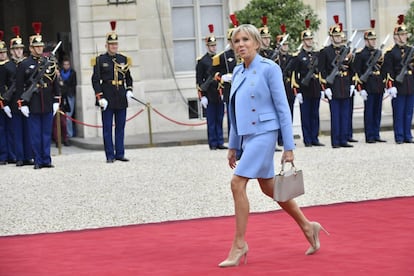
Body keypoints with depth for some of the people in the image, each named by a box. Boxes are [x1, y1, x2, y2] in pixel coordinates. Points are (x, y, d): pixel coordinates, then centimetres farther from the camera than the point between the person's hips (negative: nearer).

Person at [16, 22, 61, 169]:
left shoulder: (50, 62, 8)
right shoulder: (24, 64, -1)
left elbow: (55, 83, 11)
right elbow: (19, 86, -1)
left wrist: (56, 101, 5)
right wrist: (22, 104, -7)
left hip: (48, 105, 3)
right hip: (33, 106, -2)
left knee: (47, 134, 5)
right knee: (35, 135, 2)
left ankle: (46, 160, 10)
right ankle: (38, 161, 8)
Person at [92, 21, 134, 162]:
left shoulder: (123, 59, 11)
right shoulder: (100, 60, -1)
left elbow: (128, 77, 18)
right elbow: (95, 80, -3)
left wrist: (129, 90, 2)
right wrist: (100, 97, -11)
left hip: (121, 98, 4)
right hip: (107, 98, -4)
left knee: (120, 127, 6)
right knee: (107, 128, -1)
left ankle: (120, 154, 12)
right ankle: (110, 155, 2)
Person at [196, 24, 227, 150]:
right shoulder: (202, 61, 0)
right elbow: (199, 80, -2)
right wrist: (202, 96, -9)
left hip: (220, 95, 3)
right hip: (209, 95, -3)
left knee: (220, 120, 6)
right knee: (211, 121, 1)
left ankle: (220, 143, 10)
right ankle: (213, 144, 5)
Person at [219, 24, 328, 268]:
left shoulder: (269, 68, -10)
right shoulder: (238, 72, 10)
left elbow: (283, 108, -10)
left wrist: (289, 147, -12)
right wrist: (233, 146, 18)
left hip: (263, 133, -8)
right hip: (246, 136, 8)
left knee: (238, 184, -15)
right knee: (269, 187, 15)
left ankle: (240, 244, -7)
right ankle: (307, 226, 31)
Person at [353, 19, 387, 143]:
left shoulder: (379, 53, 15)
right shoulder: (360, 54, -5)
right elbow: (357, 72, -9)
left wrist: (384, 85, 16)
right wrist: (361, 89, -15)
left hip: (379, 87, 6)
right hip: (368, 87, -6)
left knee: (377, 112, 7)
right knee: (369, 112, -3)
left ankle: (376, 135, 12)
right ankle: (369, 137, 1)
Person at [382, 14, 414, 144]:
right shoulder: (390, 53, -1)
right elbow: (388, 72, -7)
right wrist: (390, 86, -15)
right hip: (398, 87, -4)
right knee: (398, 113, -1)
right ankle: (399, 137, 4)